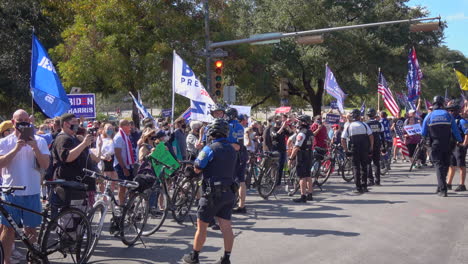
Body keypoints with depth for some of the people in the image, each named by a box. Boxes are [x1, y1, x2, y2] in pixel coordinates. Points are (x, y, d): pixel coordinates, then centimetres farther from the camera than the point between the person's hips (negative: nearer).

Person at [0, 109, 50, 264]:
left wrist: (35, 148, -16)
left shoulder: (39, 141, 3)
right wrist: (16, 149, -19)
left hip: (32, 192, 1)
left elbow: (45, 165, -4)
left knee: (31, 228, 9)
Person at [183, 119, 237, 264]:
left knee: (202, 226, 6)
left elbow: (197, 169, -11)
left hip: (213, 192, -6)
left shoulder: (210, 149, -14)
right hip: (229, 192, 6)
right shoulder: (232, 150, 8)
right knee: (226, 226, 7)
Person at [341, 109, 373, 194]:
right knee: (364, 167, 12)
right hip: (365, 149, 1)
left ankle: (358, 188, 0)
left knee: (356, 167, 4)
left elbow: (343, 140, -4)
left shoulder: (348, 126, 4)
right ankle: (364, 186, 14)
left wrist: (346, 149, 3)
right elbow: (371, 136, -1)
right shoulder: (364, 125, 5)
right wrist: (371, 147, 6)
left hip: (354, 149, -1)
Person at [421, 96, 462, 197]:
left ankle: (443, 190, -10)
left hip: (435, 146, -1)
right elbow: (456, 131, 2)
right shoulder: (448, 115, 0)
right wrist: (460, 141, 16)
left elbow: (423, 133, 4)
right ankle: (440, 187, 23)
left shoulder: (429, 116, -1)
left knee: (439, 165, 1)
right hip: (447, 145, 1)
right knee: (445, 165, 15)